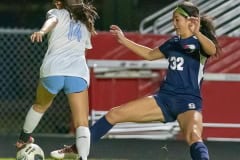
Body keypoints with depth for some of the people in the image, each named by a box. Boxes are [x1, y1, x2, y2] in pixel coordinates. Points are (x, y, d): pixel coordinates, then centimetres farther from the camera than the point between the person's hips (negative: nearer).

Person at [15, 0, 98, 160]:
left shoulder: (57, 13, 16)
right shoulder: (86, 23, 30)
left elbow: (51, 21, -9)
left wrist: (41, 32, -30)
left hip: (52, 70, -1)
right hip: (79, 74, 1)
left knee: (40, 106, 29)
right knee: (82, 124, -3)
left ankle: (24, 139, 50)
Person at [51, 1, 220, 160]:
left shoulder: (200, 42, -6)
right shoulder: (174, 43, 14)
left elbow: (212, 50, -30)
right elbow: (150, 54, 31)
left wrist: (197, 33, -48)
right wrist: (124, 40, 27)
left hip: (188, 102, -7)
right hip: (165, 98, 7)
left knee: (193, 136, -37)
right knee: (114, 114, 3)